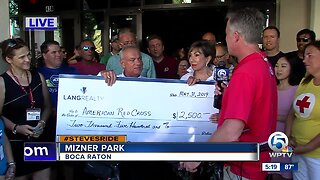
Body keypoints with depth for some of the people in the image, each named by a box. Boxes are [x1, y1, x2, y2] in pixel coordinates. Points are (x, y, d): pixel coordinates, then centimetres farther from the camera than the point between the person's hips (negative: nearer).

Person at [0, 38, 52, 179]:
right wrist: (16, 128, -20)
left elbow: (47, 106, 11)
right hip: (15, 143, -3)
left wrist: (42, 123, -5)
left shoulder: (38, 77, 5)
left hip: (39, 140, 4)